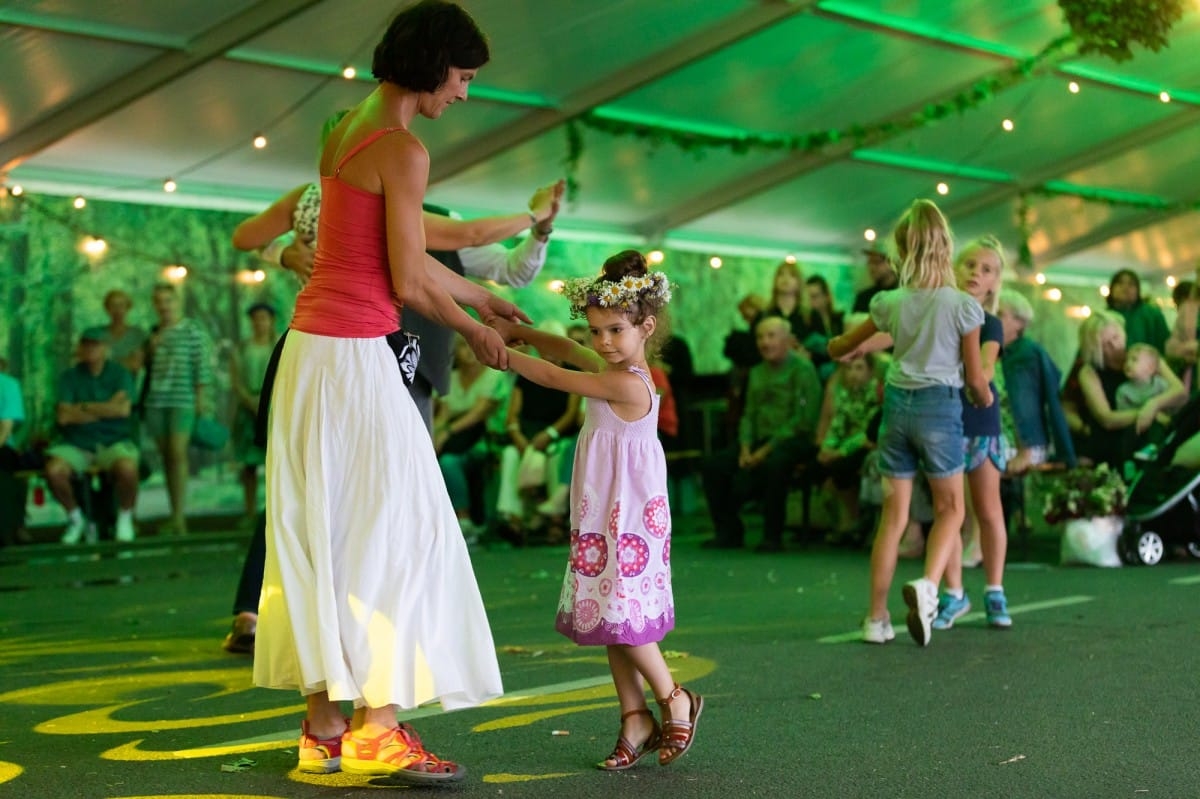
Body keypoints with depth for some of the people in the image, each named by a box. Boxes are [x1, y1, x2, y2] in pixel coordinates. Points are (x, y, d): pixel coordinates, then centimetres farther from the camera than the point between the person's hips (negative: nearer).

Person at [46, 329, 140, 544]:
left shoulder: (120, 374, 5)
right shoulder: (70, 377, 7)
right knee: (53, 470, -30)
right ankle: (75, 517, -1)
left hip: (114, 441, -1)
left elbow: (123, 409, -11)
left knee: (127, 468, -35)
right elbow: (63, 416, -6)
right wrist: (105, 409, -6)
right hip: (76, 444, 1)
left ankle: (125, 518, -5)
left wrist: (85, 407, -5)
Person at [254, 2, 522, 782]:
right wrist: (473, 330, 3)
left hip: (311, 347, 9)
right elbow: (408, 282, -14)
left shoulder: (348, 130, 15)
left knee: (321, 535, 11)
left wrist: (484, 297, 29)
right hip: (354, 358, -9)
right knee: (387, 531, -2)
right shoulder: (403, 150, -13)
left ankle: (324, 724, 17)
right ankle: (377, 728, 2)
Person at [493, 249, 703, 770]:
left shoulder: (627, 383, -19)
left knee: (621, 615, -7)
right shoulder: (613, 367, 8)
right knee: (610, 614, 9)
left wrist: (502, 353, -8)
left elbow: (555, 377, -15)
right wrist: (517, 331, 11)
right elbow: (566, 350, 21)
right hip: (603, 515, 10)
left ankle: (674, 700, 10)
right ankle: (636, 718, 15)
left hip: (629, 516, -10)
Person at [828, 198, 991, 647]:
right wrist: (985, 401, 20)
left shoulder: (891, 303, 1)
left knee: (893, 516, 9)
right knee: (950, 509, 12)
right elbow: (974, 377, -1)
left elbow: (840, 348, 14)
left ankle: (877, 618, 10)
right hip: (941, 407, -3)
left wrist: (840, 349, 38)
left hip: (897, 404, 3)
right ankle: (928, 586, -15)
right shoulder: (963, 306, -7)